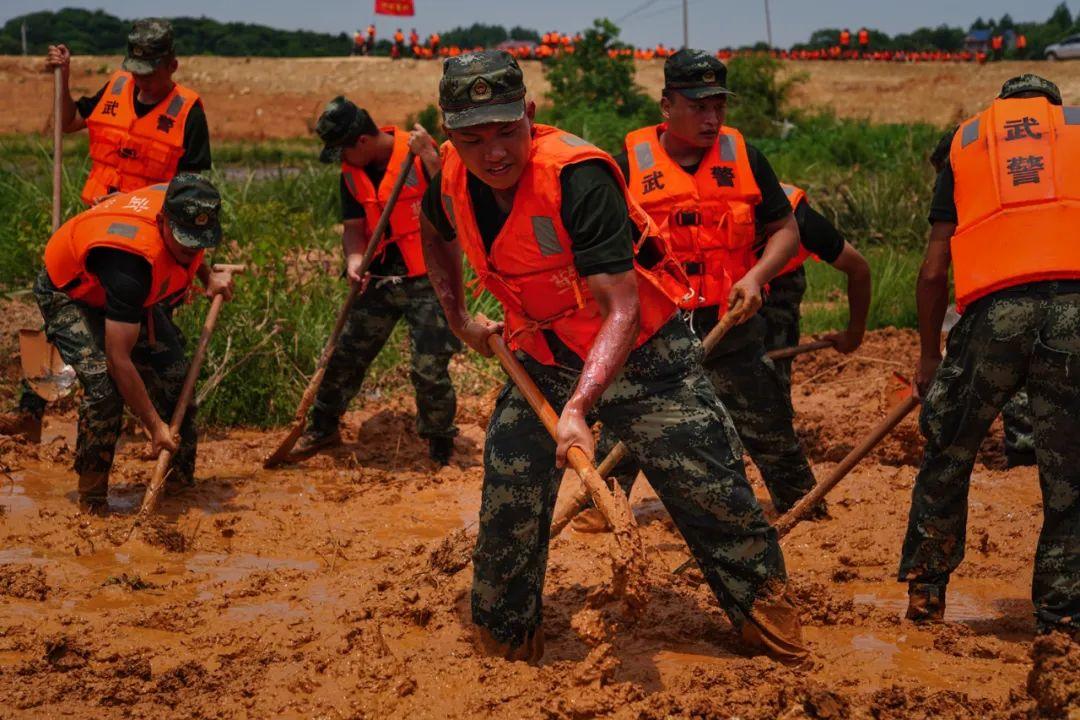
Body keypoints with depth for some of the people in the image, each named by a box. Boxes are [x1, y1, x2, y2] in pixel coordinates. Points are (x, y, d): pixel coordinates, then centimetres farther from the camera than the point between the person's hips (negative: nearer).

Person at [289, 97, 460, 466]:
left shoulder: (418, 153, -14)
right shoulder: (352, 172, 6)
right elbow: (354, 225, 7)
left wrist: (429, 157, -35)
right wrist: (354, 259, -13)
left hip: (427, 279, -6)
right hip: (381, 279, 6)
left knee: (429, 369, -6)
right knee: (346, 354, 9)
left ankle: (441, 447, 16)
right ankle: (323, 428, 28)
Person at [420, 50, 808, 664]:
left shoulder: (577, 176, -32)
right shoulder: (452, 178, -12)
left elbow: (622, 308, -36)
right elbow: (438, 235, 16)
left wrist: (578, 408, -46)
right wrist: (459, 319, 9)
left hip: (641, 354, -5)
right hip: (543, 360, 5)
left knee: (712, 492, -1)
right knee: (507, 507, 2)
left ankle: (766, 609, 21)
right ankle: (504, 638, 23)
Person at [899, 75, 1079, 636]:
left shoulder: (965, 143, 24)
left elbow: (934, 269, 17)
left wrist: (929, 353, 24)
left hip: (994, 310, 0)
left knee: (948, 455, 17)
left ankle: (924, 594, 23)